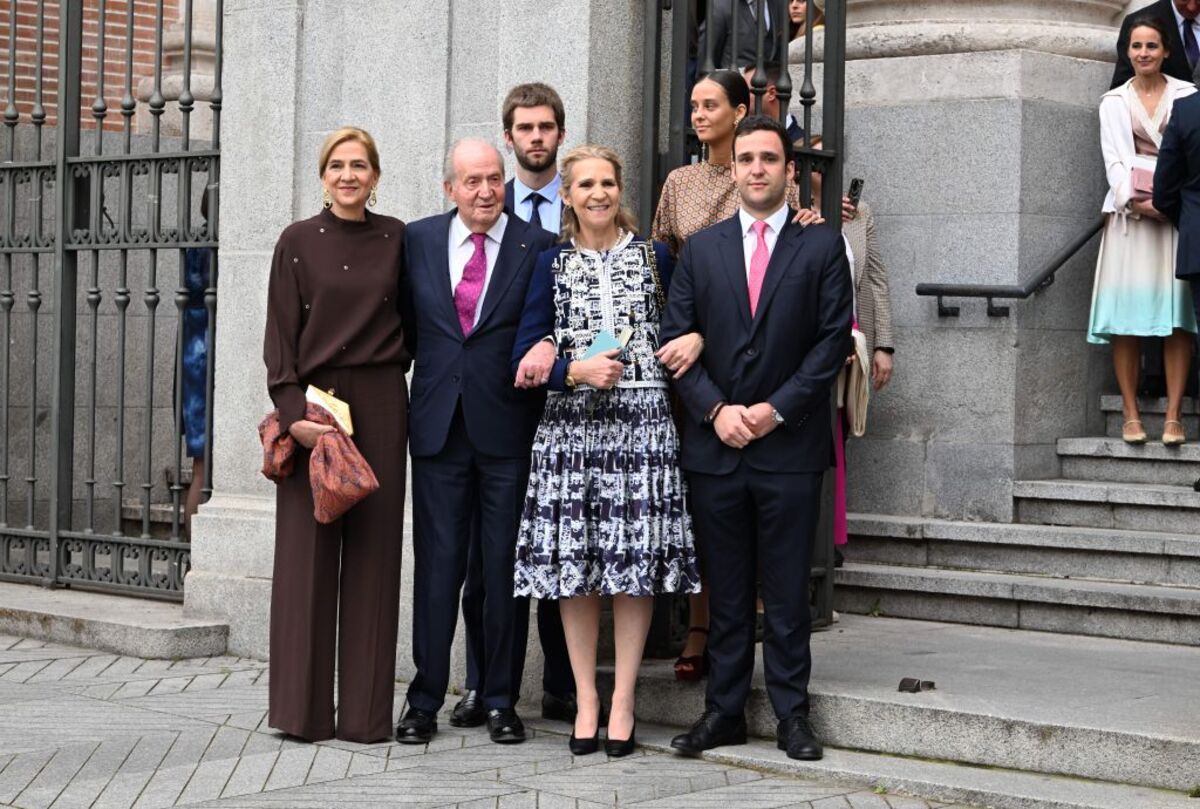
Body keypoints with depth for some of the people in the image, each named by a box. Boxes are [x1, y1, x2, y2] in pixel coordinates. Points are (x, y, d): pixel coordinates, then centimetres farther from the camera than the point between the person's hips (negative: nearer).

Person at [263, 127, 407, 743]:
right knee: (307, 549, -2)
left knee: (372, 549, 2)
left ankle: (365, 710, 6)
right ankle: (303, 708, 4)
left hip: (380, 407, 2)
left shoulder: (395, 239, 7)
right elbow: (280, 333, -1)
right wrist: (292, 410, -11)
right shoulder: (299, 241, 3)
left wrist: (394, 362, 1)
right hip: (313, 399, -1)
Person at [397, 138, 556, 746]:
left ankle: (501, 701, 14)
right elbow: (407, 328, 13)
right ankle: (425, 700, 12)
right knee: (436, 564, 5)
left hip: (508, 428, -2)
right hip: (438, 424, 2)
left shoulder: (538, 248, -1)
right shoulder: (418, 240, 8)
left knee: (505, 565, 5)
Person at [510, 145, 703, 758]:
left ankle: (622, 701, 6)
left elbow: (682, 327, 17)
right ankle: (585, 699, 10)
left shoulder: (654, 256, 10)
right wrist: (574, 370, -11)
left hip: (642, 423, 0)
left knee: (635, 561, -2)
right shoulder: (552, 265, 9)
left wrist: (691, 341, -2)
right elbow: (524, 358, 3)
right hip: (570, 425, 1)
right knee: (573, 566, 0)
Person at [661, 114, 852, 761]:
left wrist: (777, 408, -10)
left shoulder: (822, 246, 4)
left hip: (789, 445, -2)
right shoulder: (702, 249, 11)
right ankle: (724, 711, 15)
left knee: (787, 592, 2)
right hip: (714, 443, 2)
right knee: (725, 590, 8)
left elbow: (833, 339, -2)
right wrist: (716, 409, -7)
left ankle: (791, 714, 10)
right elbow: (675, 337, 7)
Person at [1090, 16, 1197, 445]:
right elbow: (1114, 159, 2)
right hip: (1129, 211, 1)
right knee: (1126, 316, -4)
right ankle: (1131, 415, 0)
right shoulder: (1115, 101, 10)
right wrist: (1135, 200, -14)